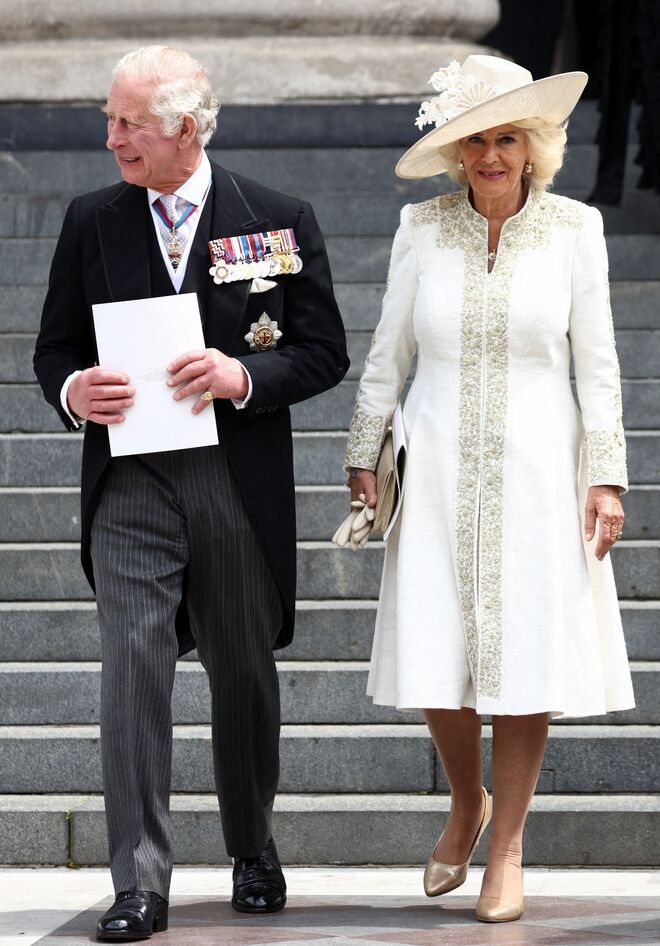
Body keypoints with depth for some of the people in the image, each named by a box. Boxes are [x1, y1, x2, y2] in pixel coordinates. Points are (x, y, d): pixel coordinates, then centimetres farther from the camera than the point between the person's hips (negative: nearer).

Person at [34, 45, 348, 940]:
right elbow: (55, 346, 12)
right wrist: (72, 390, -10)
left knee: (245, 674, 12)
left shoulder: (279, 221, 2)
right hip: (130, 479, 0)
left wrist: (243, 377, -16)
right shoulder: (91, 222, 7)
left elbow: (324, 352, 2)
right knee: (133, 665, -11)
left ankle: (254, 853, 32)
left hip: (239, 482, 0)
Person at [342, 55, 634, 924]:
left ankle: (507, 846, 14)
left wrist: (606, 477, -3)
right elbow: (388, 354, 9)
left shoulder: (574, 230, -1)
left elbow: (597, 364, 1)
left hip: (535, 472, -1)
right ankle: (466, 804, 27)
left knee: (527, 661, -1)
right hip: (439, 473, 1)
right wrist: (363, 457, 9)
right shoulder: (423, 228, 1)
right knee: (436, 661, -1)